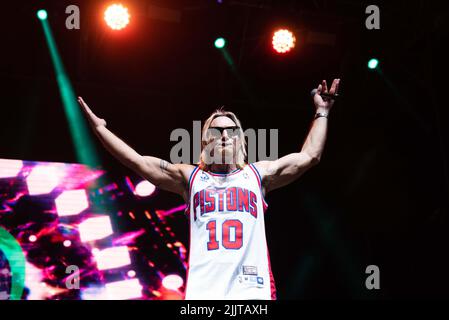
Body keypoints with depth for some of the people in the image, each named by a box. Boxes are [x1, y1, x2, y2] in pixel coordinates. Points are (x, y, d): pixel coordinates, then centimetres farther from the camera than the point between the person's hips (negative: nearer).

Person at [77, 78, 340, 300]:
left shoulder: (256, 174, 18)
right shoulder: (191, 177, 16)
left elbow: (309, 156, 19)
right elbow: (138, 161, 12)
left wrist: (322, 112, 20)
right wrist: (100, 128, 10)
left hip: (253, 290, 1)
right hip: (203, 292, 0)